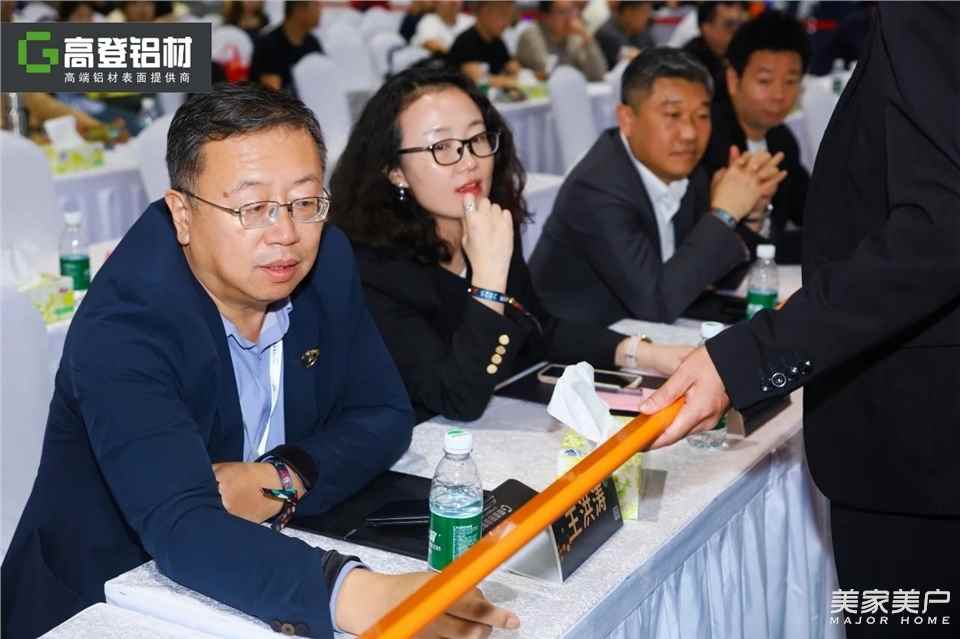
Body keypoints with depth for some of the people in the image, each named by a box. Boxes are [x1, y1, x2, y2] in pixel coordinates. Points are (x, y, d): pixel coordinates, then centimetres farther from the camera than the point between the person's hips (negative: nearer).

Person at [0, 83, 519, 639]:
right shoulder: (121, 329, -22)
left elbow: (383, 415, 1)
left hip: (258, 585, 6)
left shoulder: (324, 260, -6)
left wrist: (282, 479, -17)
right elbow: (180, 528, -33)